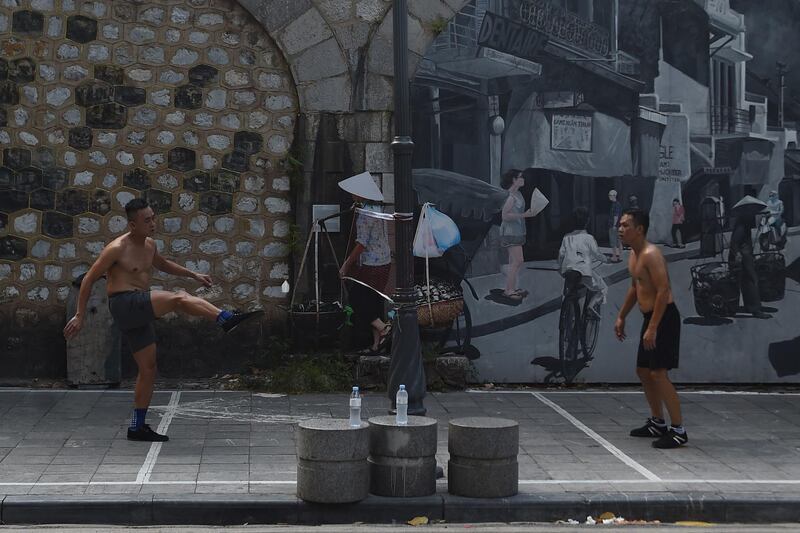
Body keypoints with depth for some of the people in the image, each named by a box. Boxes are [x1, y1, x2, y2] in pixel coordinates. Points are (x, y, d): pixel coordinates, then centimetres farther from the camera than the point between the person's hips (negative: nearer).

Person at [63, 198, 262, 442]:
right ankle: (227, 319, -32)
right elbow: (89, 279, -6)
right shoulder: (117, 249, -10)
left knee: (148, 369, 8)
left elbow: (162, 264, 35)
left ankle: (137, 427, 14)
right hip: (124, 305, -9)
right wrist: (80, 316, -6)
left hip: (139, 312, 9)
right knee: (179, 298, -25)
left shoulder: (149, 245, 14)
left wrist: (193, 274, 25)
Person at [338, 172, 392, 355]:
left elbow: (362, 243, -21)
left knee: (356, 299, -1)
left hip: (370, 265, -9)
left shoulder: (365, 213, -19)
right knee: (374, 301, 13)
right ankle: (377, 344, 16)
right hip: (384, 262, 9)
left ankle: (383, 328, -7)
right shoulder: (377, 209, 11)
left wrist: (346, 265, -12)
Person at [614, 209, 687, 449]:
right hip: (650, 318, 10)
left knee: (658, 374, -12)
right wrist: (621, 317, 24)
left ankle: (679, 430, -7)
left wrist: (652, 328, -27)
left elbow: (663, 291, -25)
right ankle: (658, 423, 29)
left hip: (665, 317, -10)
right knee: (643, 371, 16)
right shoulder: (633, 254, 13)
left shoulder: (651, 254, -19)